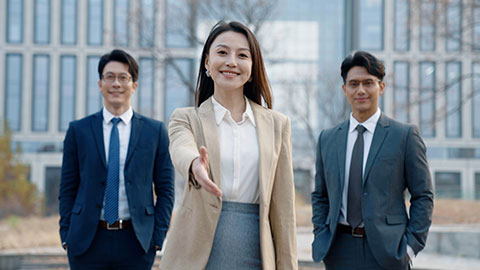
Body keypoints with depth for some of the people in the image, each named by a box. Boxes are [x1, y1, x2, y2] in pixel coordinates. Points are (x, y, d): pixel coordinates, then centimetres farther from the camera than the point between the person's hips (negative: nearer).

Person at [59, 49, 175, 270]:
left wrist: (158, 237, -1)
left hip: (136, 242, 0)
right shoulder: (78, 131, 7)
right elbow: (68, 189, 8)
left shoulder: (155, 131, 6)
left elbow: (165, 189, 6)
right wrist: (66, 235, 1)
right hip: (87, 242, 0)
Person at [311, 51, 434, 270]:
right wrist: (321, 238, 5)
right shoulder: (327, 139, 11)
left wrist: (411, 245, -6)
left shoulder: (404, 135, 1)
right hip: (339, 250, 3)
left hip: (386, 250, -3)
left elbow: (423, 196, 1)